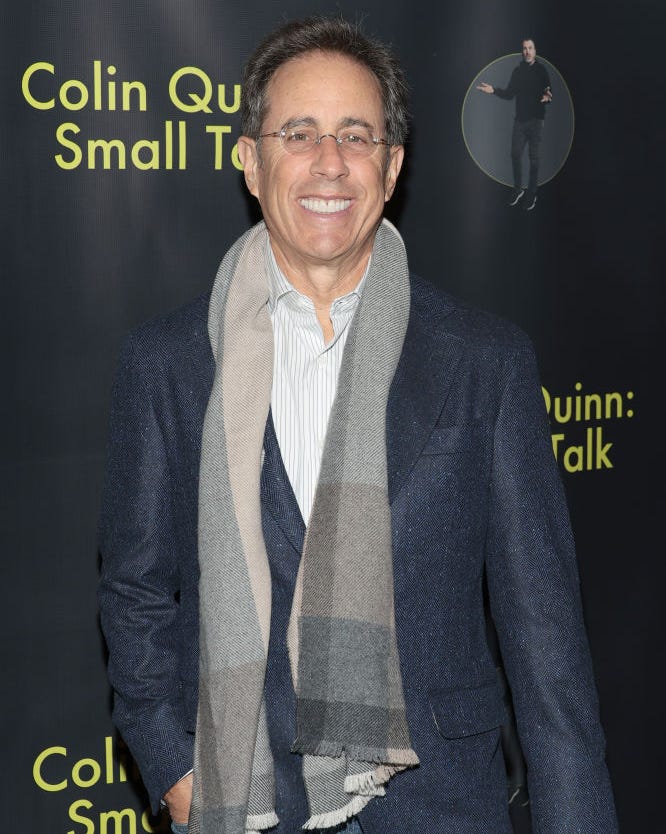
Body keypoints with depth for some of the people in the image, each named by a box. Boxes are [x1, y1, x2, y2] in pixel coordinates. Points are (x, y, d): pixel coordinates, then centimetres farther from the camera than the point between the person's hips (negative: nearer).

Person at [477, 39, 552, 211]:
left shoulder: (541, 70, -6)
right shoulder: (518, 71, 7)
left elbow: (549, 93, -11)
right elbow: (510, 94, 11)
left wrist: (547, 98, -34)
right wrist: (494, 90, -3)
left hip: (536, 120, -4)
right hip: (519, 119, 4)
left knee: (533, 158, 1)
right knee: (515, 154, 7)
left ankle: (532, 194, 10)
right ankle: (518, 189, 23)